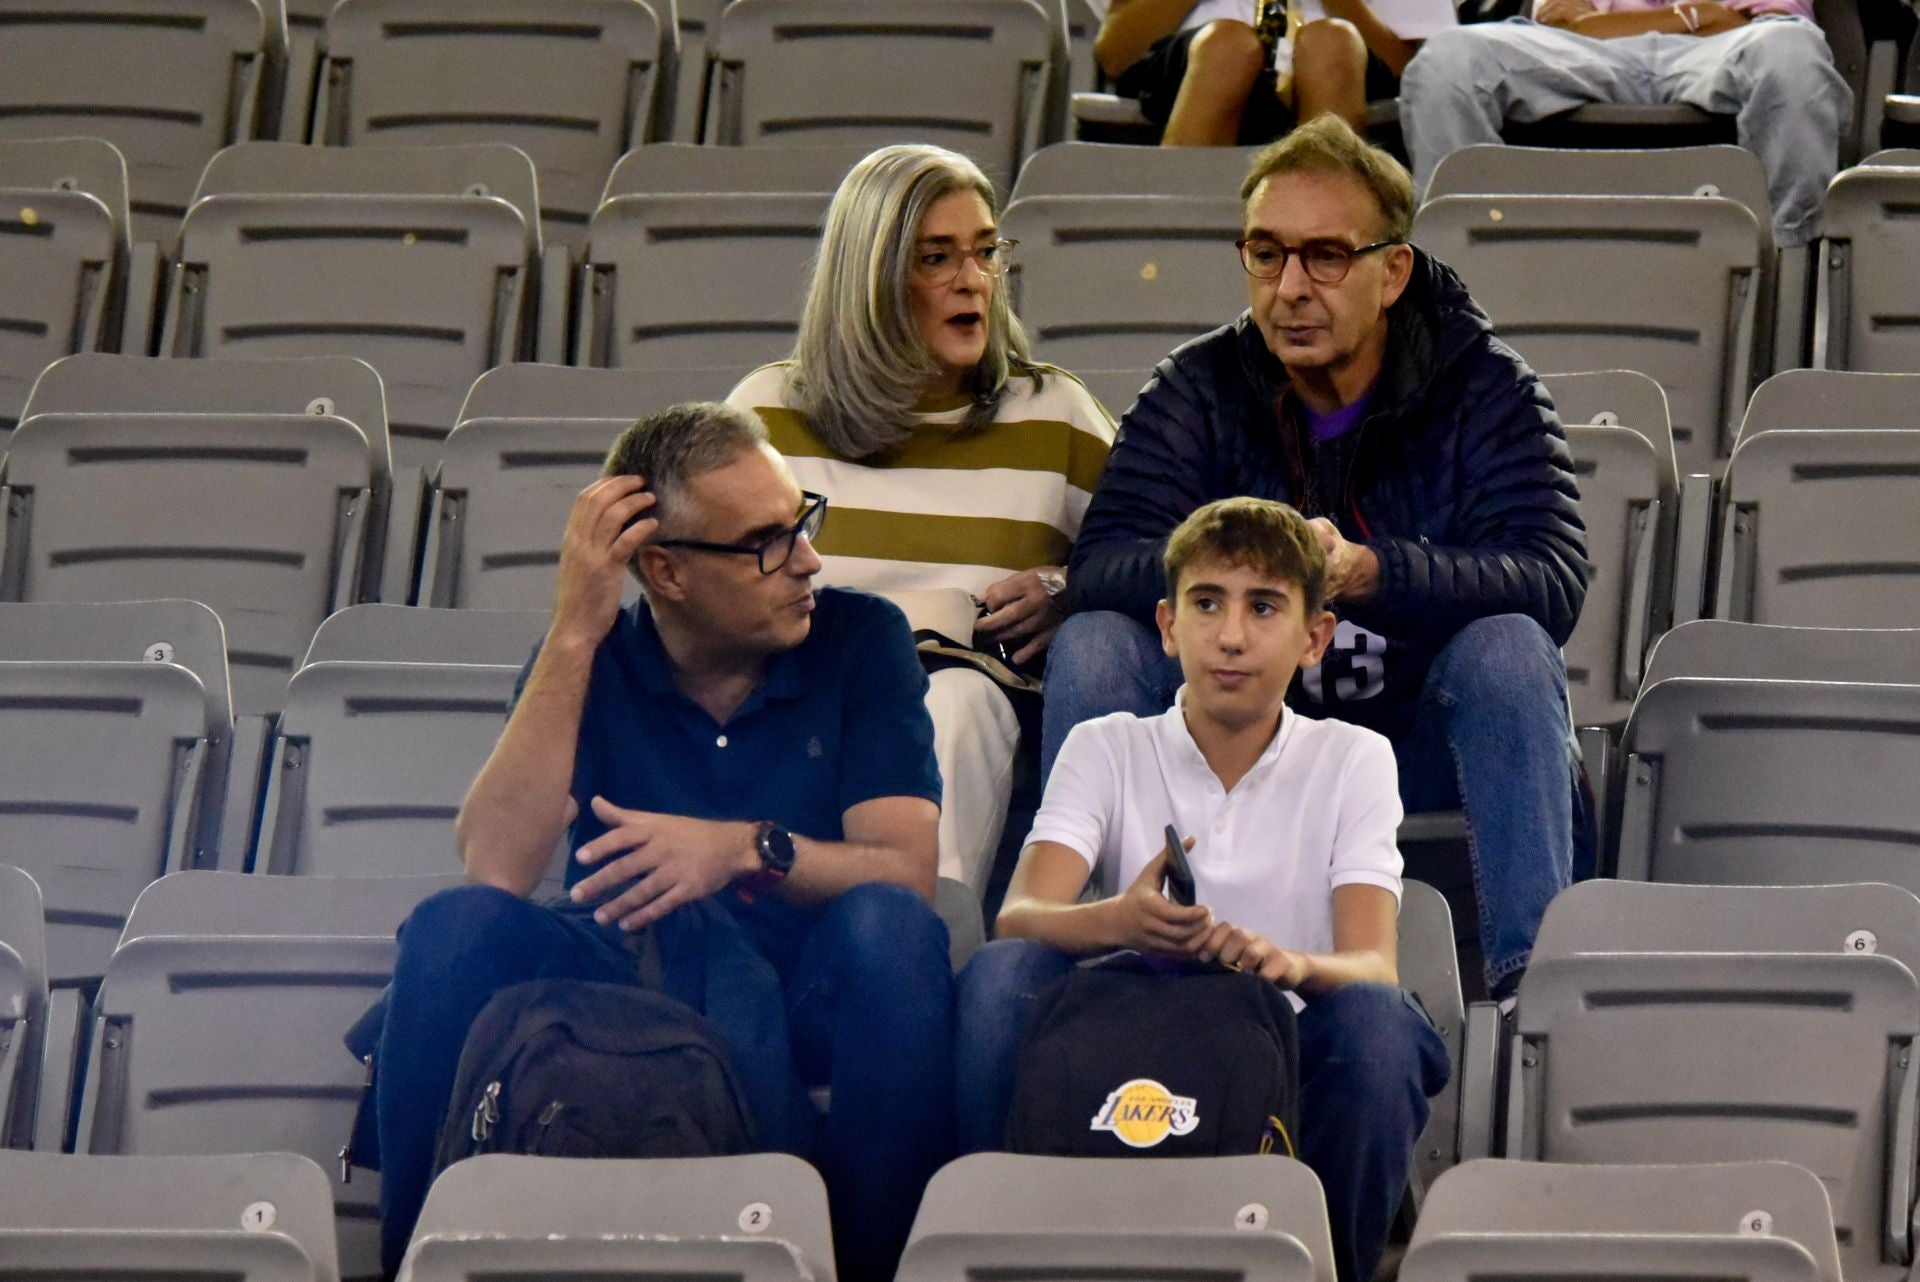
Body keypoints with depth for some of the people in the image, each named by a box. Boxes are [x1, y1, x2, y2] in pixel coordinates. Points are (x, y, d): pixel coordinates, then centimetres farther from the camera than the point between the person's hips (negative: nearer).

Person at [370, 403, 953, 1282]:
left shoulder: (860, 640, 1)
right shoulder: (590, 660, 2)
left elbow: (906, 871, -11)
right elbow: (494, 871, -14)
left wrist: (748, 848, -31)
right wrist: (575, 634, -16)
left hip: (808, 992, 0)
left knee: (889, 925, -31)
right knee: (457, 926, -25)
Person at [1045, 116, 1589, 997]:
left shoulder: (1483, 387, -7)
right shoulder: (1197, 390, 0)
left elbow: (1552, 580, -24)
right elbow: (1099, 568, -16)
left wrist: (1368, 573, -42)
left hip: (1423, 745, -2)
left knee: (1508, 648, -31)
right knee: (1094, 644, -21)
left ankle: (1529, 979, -31)